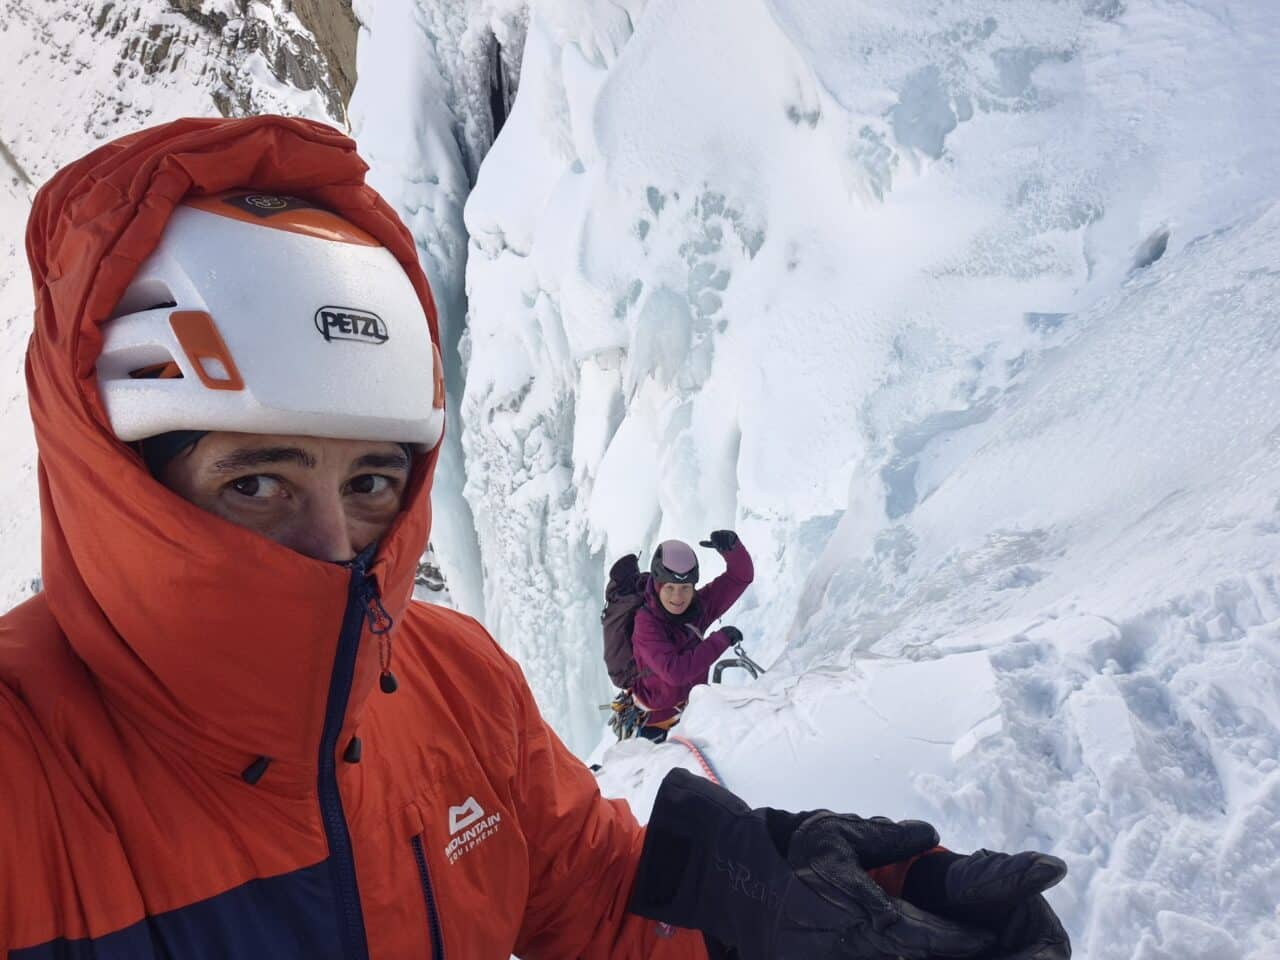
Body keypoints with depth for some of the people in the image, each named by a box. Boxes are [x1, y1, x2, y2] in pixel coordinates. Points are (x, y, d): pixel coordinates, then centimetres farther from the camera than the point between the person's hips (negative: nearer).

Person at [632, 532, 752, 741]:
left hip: (692, 705, 6)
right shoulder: (646, 623, -23)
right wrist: (720, 640, -29)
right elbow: (674, 672, -34)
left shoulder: (699, 607, -7)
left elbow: (740, 577, -4)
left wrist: (732, 546, -25)